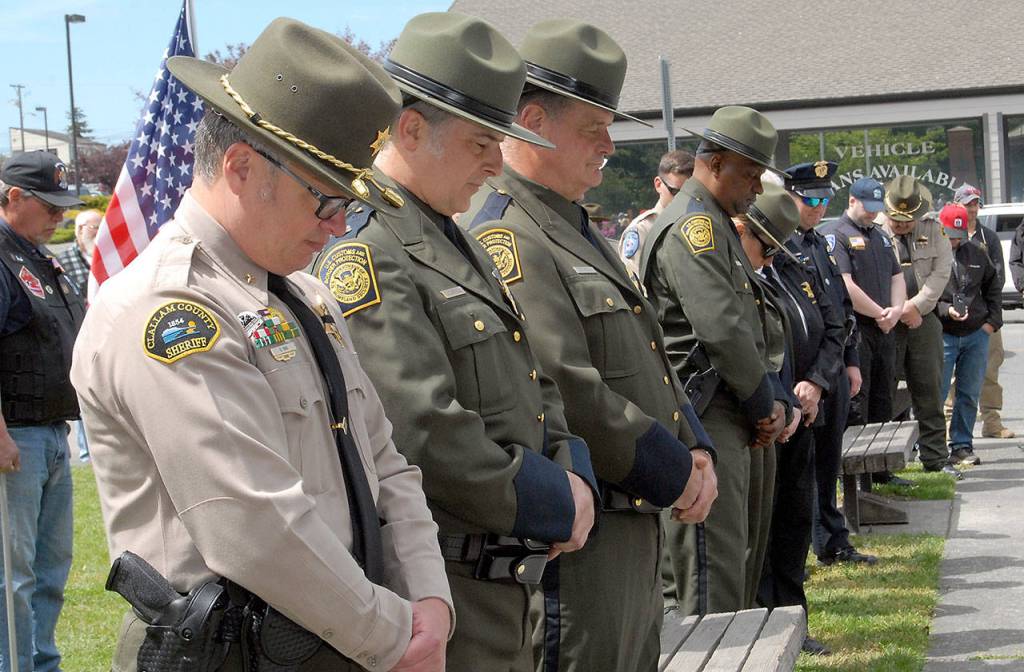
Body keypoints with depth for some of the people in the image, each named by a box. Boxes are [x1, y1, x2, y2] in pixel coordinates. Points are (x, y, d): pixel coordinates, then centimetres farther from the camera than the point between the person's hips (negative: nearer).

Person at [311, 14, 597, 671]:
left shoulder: (461, 243, 13)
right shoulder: (364, 255, -18)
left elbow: (536, 383, 17)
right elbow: (429, 438, -25)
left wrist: (574, 478, -1)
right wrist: (557, 506, -14)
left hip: (511, 578, 9)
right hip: (447, 592, -9)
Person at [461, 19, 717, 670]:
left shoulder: (579, 226, 16)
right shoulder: (506, 235, -17)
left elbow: (650, 354, 19)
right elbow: (571, 393, -23)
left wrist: (695, 451, 3)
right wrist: (676, 476, -14)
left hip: (639, 521, 10)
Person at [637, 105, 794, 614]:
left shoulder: (722, 228, 20)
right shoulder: (691, 228, -13)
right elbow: (723, 331, -22)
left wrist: (777, 401, 7)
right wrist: (766, 405, -9)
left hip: (744, 427, 11)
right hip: (707, 422, -11)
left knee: (745, 559, 16)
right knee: (714, 574, -8)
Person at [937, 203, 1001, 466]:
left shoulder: (976, 252, 10)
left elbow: (993, 287, 21)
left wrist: (992, 321, 11)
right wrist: (946, 310, -23)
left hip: (977, 335, 5)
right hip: (942, 335, -4)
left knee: (969, 394, 8)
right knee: (936, 393, -3)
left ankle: (962, 445, 18)